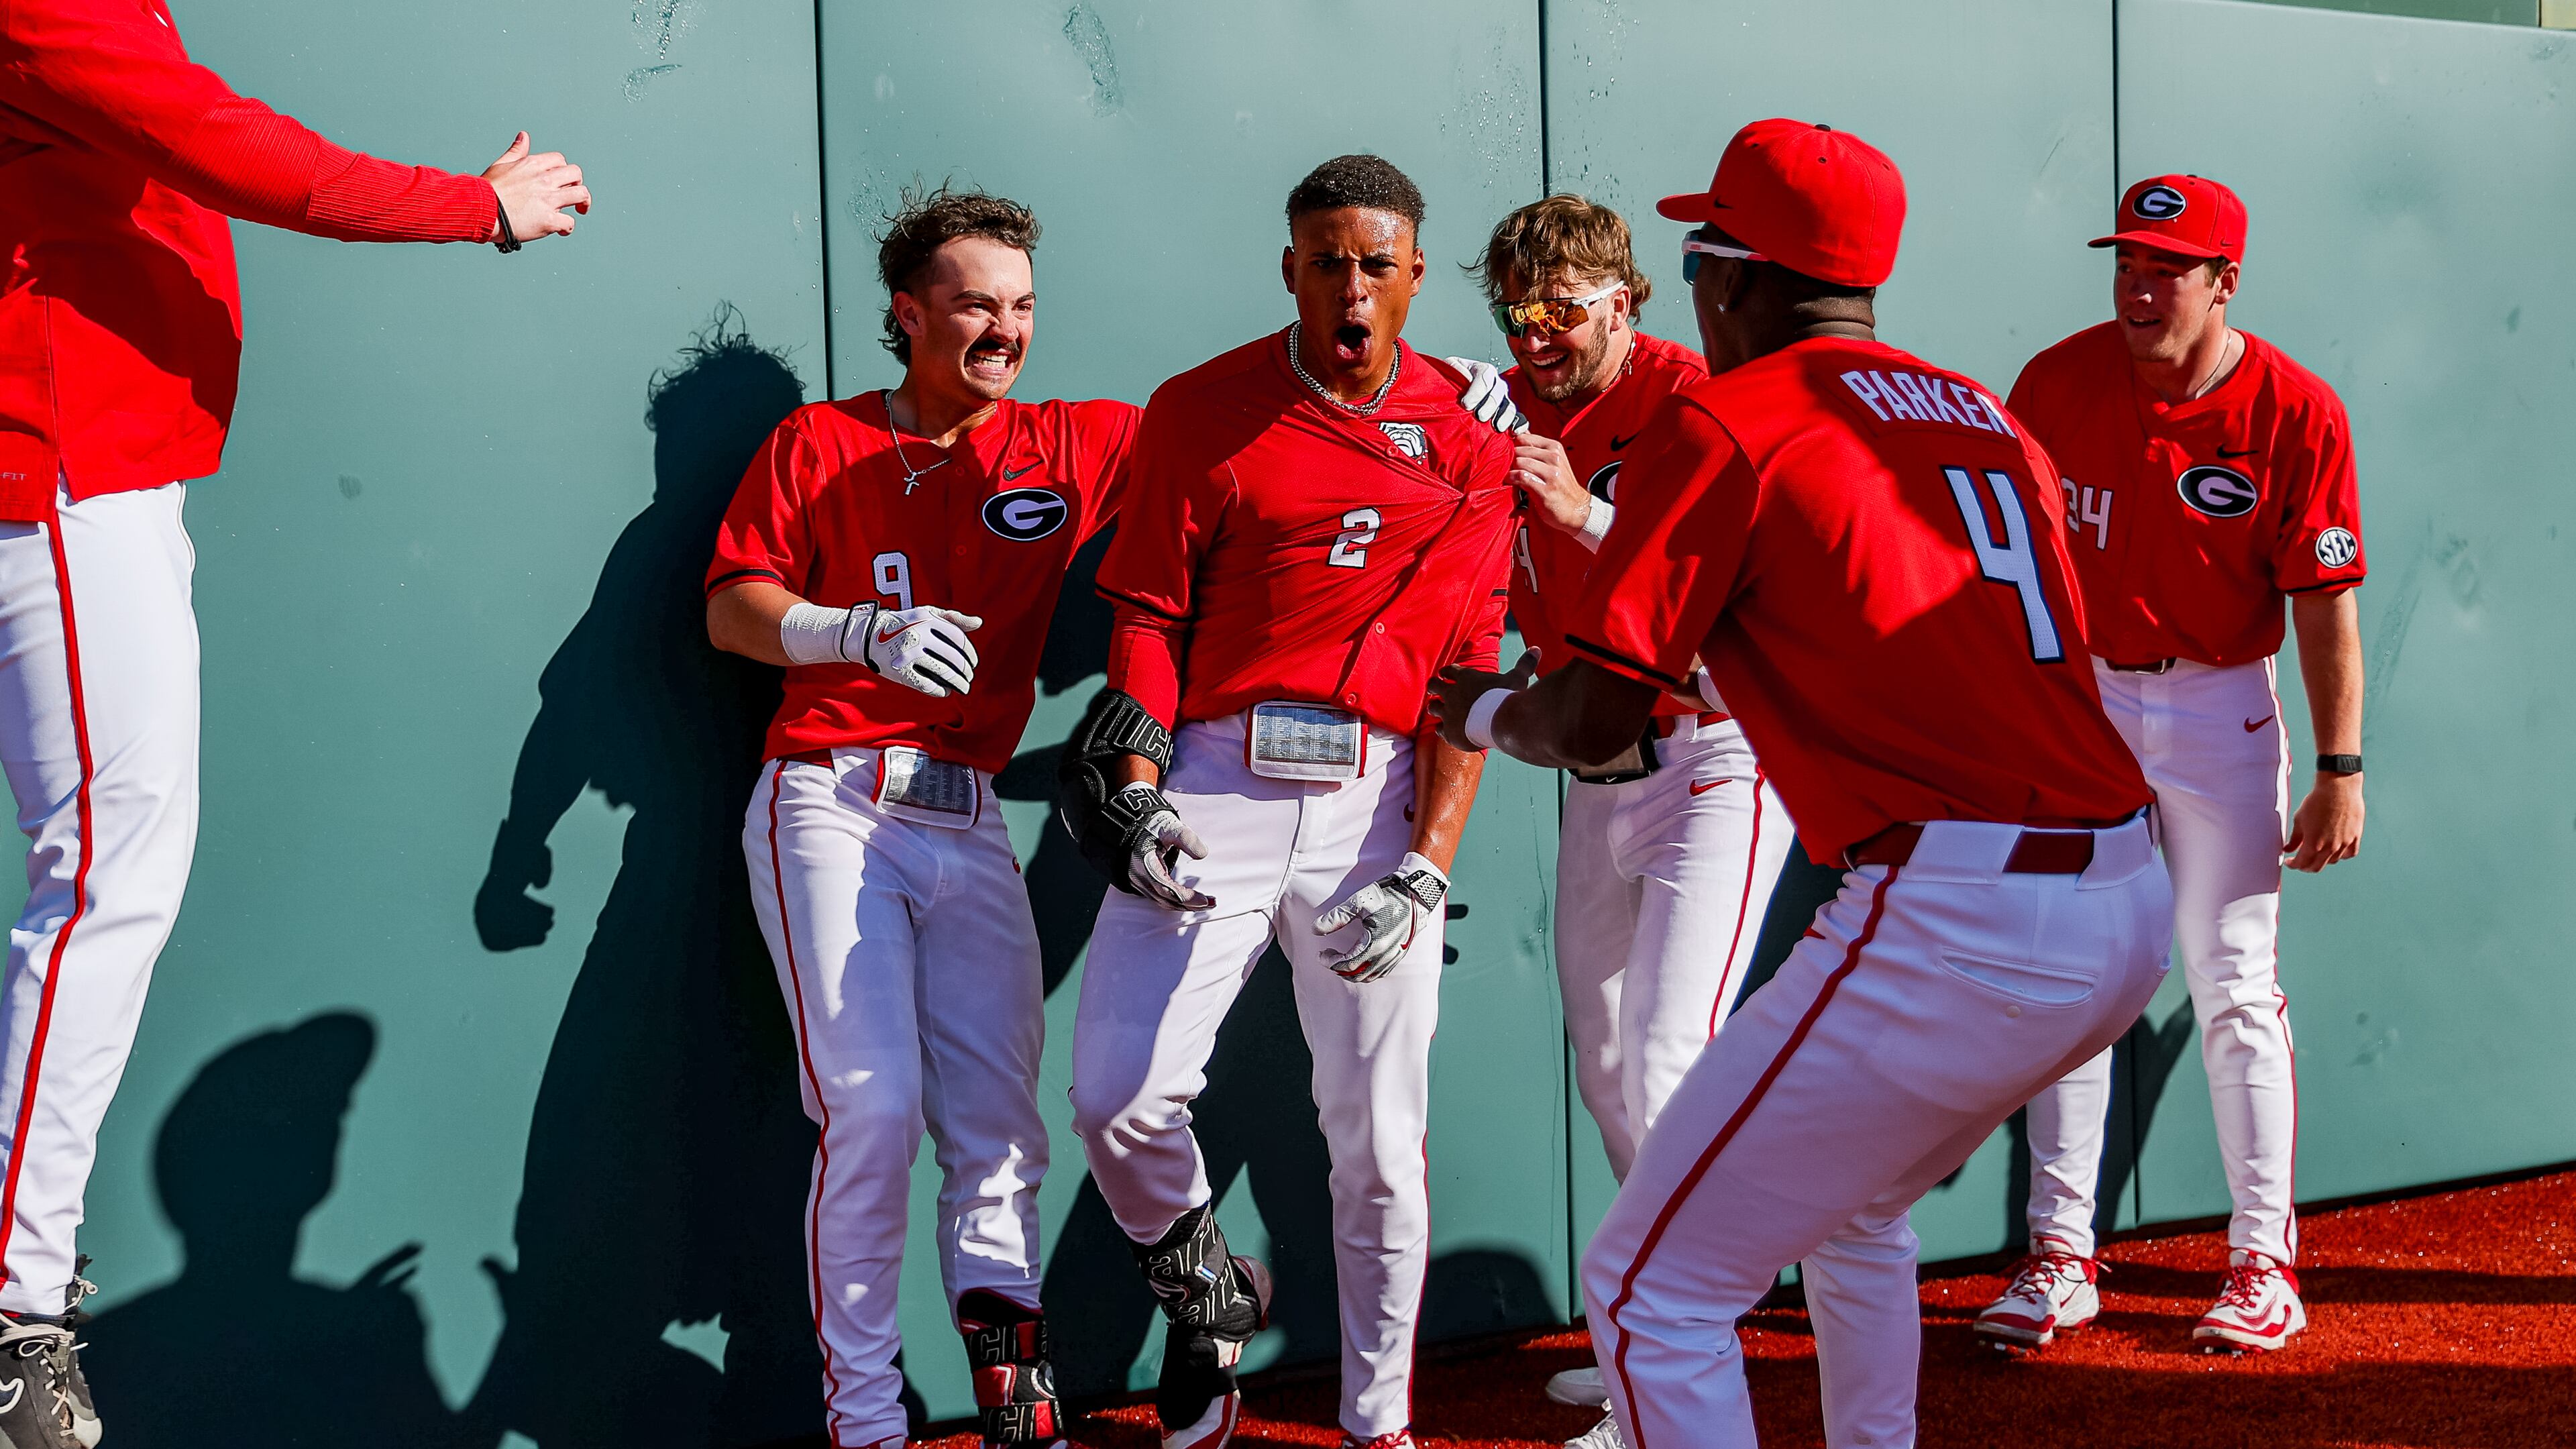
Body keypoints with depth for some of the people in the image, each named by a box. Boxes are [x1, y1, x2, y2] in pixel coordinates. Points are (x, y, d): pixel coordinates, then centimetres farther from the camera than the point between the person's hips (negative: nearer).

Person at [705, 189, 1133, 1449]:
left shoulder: (1074, 447, 12)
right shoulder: (819, 445, 8)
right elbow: (732, 609, 2)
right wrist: (864, 632, -17)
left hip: (970, 825, 3)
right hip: (831, 804, -3)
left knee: (999, 1121, -1)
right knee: (873, 1104, -14)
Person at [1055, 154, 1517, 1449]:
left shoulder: (1469, 439, 5)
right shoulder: (1202, 411, 3)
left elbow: (1471, 673, 2)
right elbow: (1147, 612, 4)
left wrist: (1425, 868, -8)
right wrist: (1139, 793, -11)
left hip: (1380, 795, 0)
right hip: (1216, 783, 0)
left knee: (1377, 1141, 2)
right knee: (1118, 1096, -10)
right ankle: (1208, 1302, 20)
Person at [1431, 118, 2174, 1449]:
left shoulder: (1721, 425, -2)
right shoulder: (1986, 417, 20)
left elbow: (1593, 724, -4)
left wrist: (1483, 711, 19)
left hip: (1956, 925, -8)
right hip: (2133, 907, 8)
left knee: (1649, 1287, 0)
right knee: (1853, 1212, 31)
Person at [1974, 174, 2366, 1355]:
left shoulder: (2295, 414, -12)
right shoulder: (2055, 385, -4)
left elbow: (2325, 602, -10)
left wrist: (2340, 770, -13)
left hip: (2220, 709, -3)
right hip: (2077, 696, 3)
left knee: (2234, 987, 0)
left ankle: (2264, 1257, 11)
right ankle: (2061, 1256, 12)